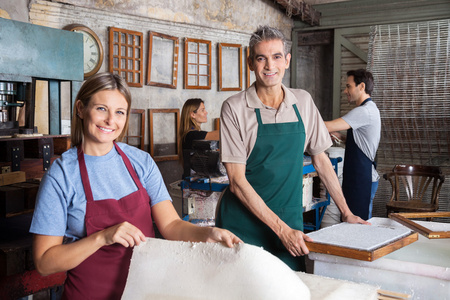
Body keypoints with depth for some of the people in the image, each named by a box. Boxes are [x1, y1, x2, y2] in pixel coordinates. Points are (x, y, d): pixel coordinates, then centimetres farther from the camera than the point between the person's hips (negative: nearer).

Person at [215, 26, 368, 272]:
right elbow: (237, 181, -12)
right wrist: (281, 229, -16)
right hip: (244, 222, -3)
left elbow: (320, 159, 13)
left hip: (290, 221, 3)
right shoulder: (235, 108, -9)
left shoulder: (303, 101, 4)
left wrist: (346, 212, 12)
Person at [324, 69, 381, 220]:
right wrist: (341, 137, 10)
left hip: (363, 179, -10)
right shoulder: (370, 108, 16)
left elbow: (328, 127, -22)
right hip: (358, 177, 10)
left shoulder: (364, 111, -18)